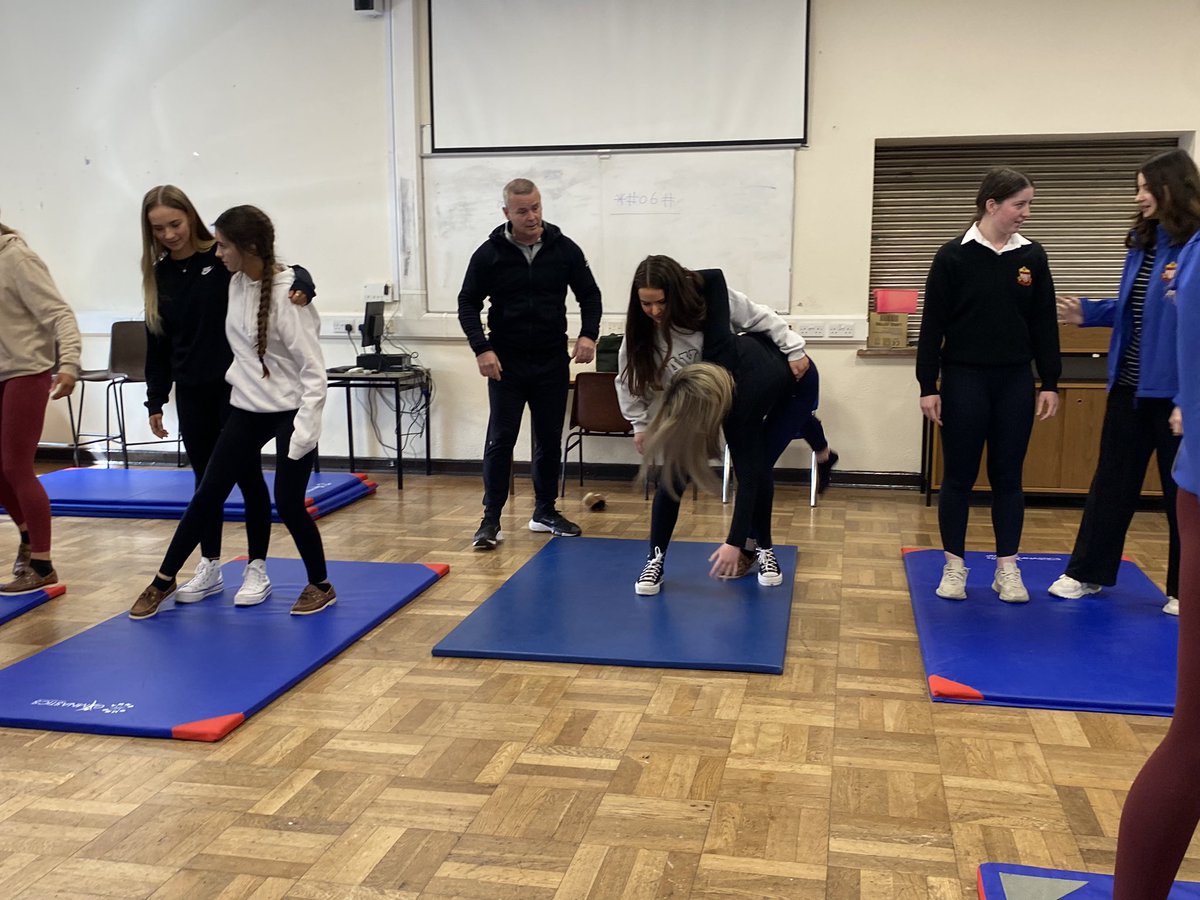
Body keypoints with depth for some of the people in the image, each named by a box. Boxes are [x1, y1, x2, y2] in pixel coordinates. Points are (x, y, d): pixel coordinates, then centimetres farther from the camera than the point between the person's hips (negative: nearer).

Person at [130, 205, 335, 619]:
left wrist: (305, 430, -22)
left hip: (290, 411, -6)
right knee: (207, 494, 8)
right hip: (246, 410, 6)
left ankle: (320, 586, 19)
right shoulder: (236, 283, 0)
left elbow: (313, 369, -19)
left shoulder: (287, 294, -20)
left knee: (288, 503, -3)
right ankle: (163, 580, 22)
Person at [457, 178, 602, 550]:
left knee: (550, 440, 9)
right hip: (506, 364, -2)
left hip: (553, 363, 2)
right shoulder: (489, 254, -5)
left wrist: (588, 334, -9)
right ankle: (491, 518, 7)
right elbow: (468, 304, 0)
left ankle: (545, 511, 24)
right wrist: (481, 348, -14)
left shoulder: (565, 249, -1)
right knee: (501, 440, -2)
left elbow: (589, 294, 7)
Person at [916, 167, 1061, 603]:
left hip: (1015, 382, 3)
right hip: (964, 379, -3)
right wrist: (928, 386, -8)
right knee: (959, 476, 5)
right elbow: (933, 324, -6)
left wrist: (1050, 382, 4)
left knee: (1008, 476, 9)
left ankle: (1007, 568, 18)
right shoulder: (954, 255, -6)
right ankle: (954, 566, 16)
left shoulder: (1032, 256, 4)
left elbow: (1044, 324, 7)